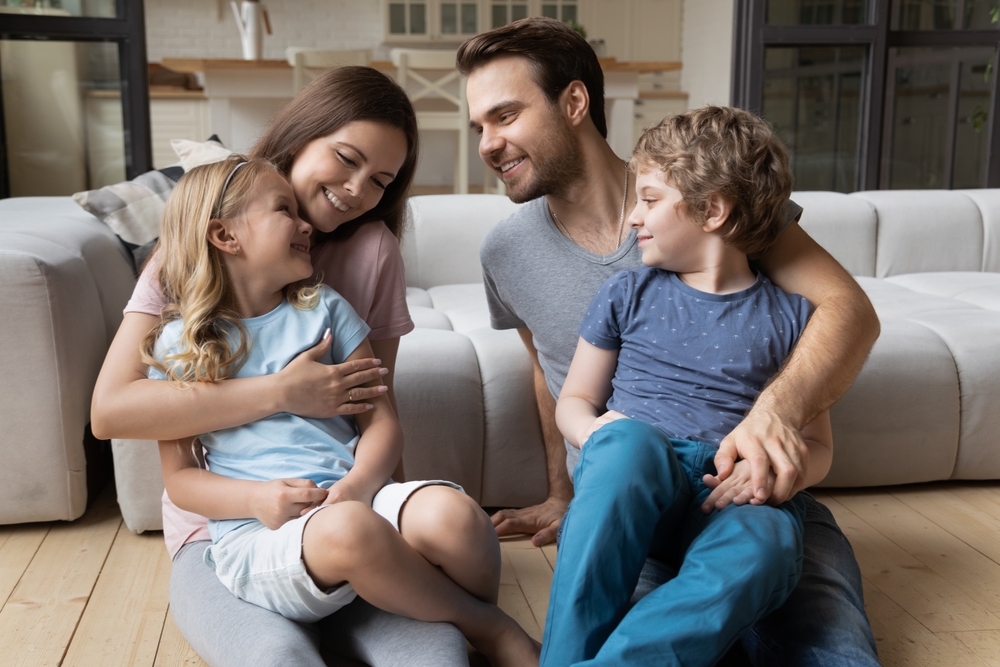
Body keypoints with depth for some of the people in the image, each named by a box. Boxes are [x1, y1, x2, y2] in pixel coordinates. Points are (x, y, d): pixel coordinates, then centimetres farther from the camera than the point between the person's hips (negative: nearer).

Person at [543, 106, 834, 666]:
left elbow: (818, 445, 14)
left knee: (754, 554, -37)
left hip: (732, 499, 0)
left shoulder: (789, 316, 12)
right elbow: (575, 401, 17)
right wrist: (597, 430, -7)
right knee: (626, 437, -36)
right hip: (631, 486, 1)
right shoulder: (627, 295, 16)